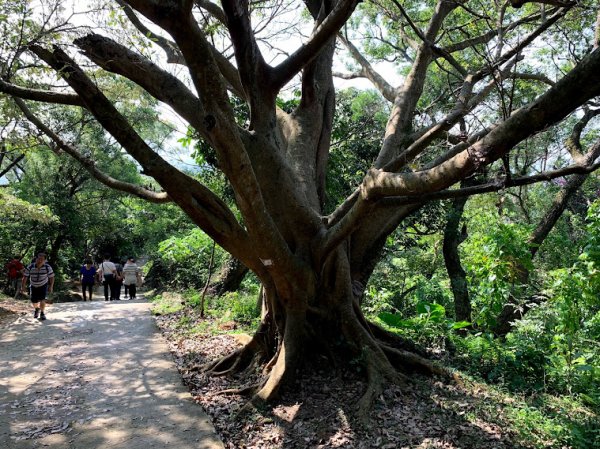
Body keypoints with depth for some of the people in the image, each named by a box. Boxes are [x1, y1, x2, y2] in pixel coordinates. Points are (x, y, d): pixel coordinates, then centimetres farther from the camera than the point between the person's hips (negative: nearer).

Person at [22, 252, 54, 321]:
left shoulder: (47, 267, -21)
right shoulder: (30, 267, -21)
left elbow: (51, 277, -10)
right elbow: (25, 276, -11)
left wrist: (51, 286, -13)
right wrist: (23, 285, -15)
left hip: (43, 285, -1)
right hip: (33, 286, 1)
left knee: (42, 299, -17)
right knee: (34, 302, 5)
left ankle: (42, 313, 7)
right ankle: (36, 309, 41)